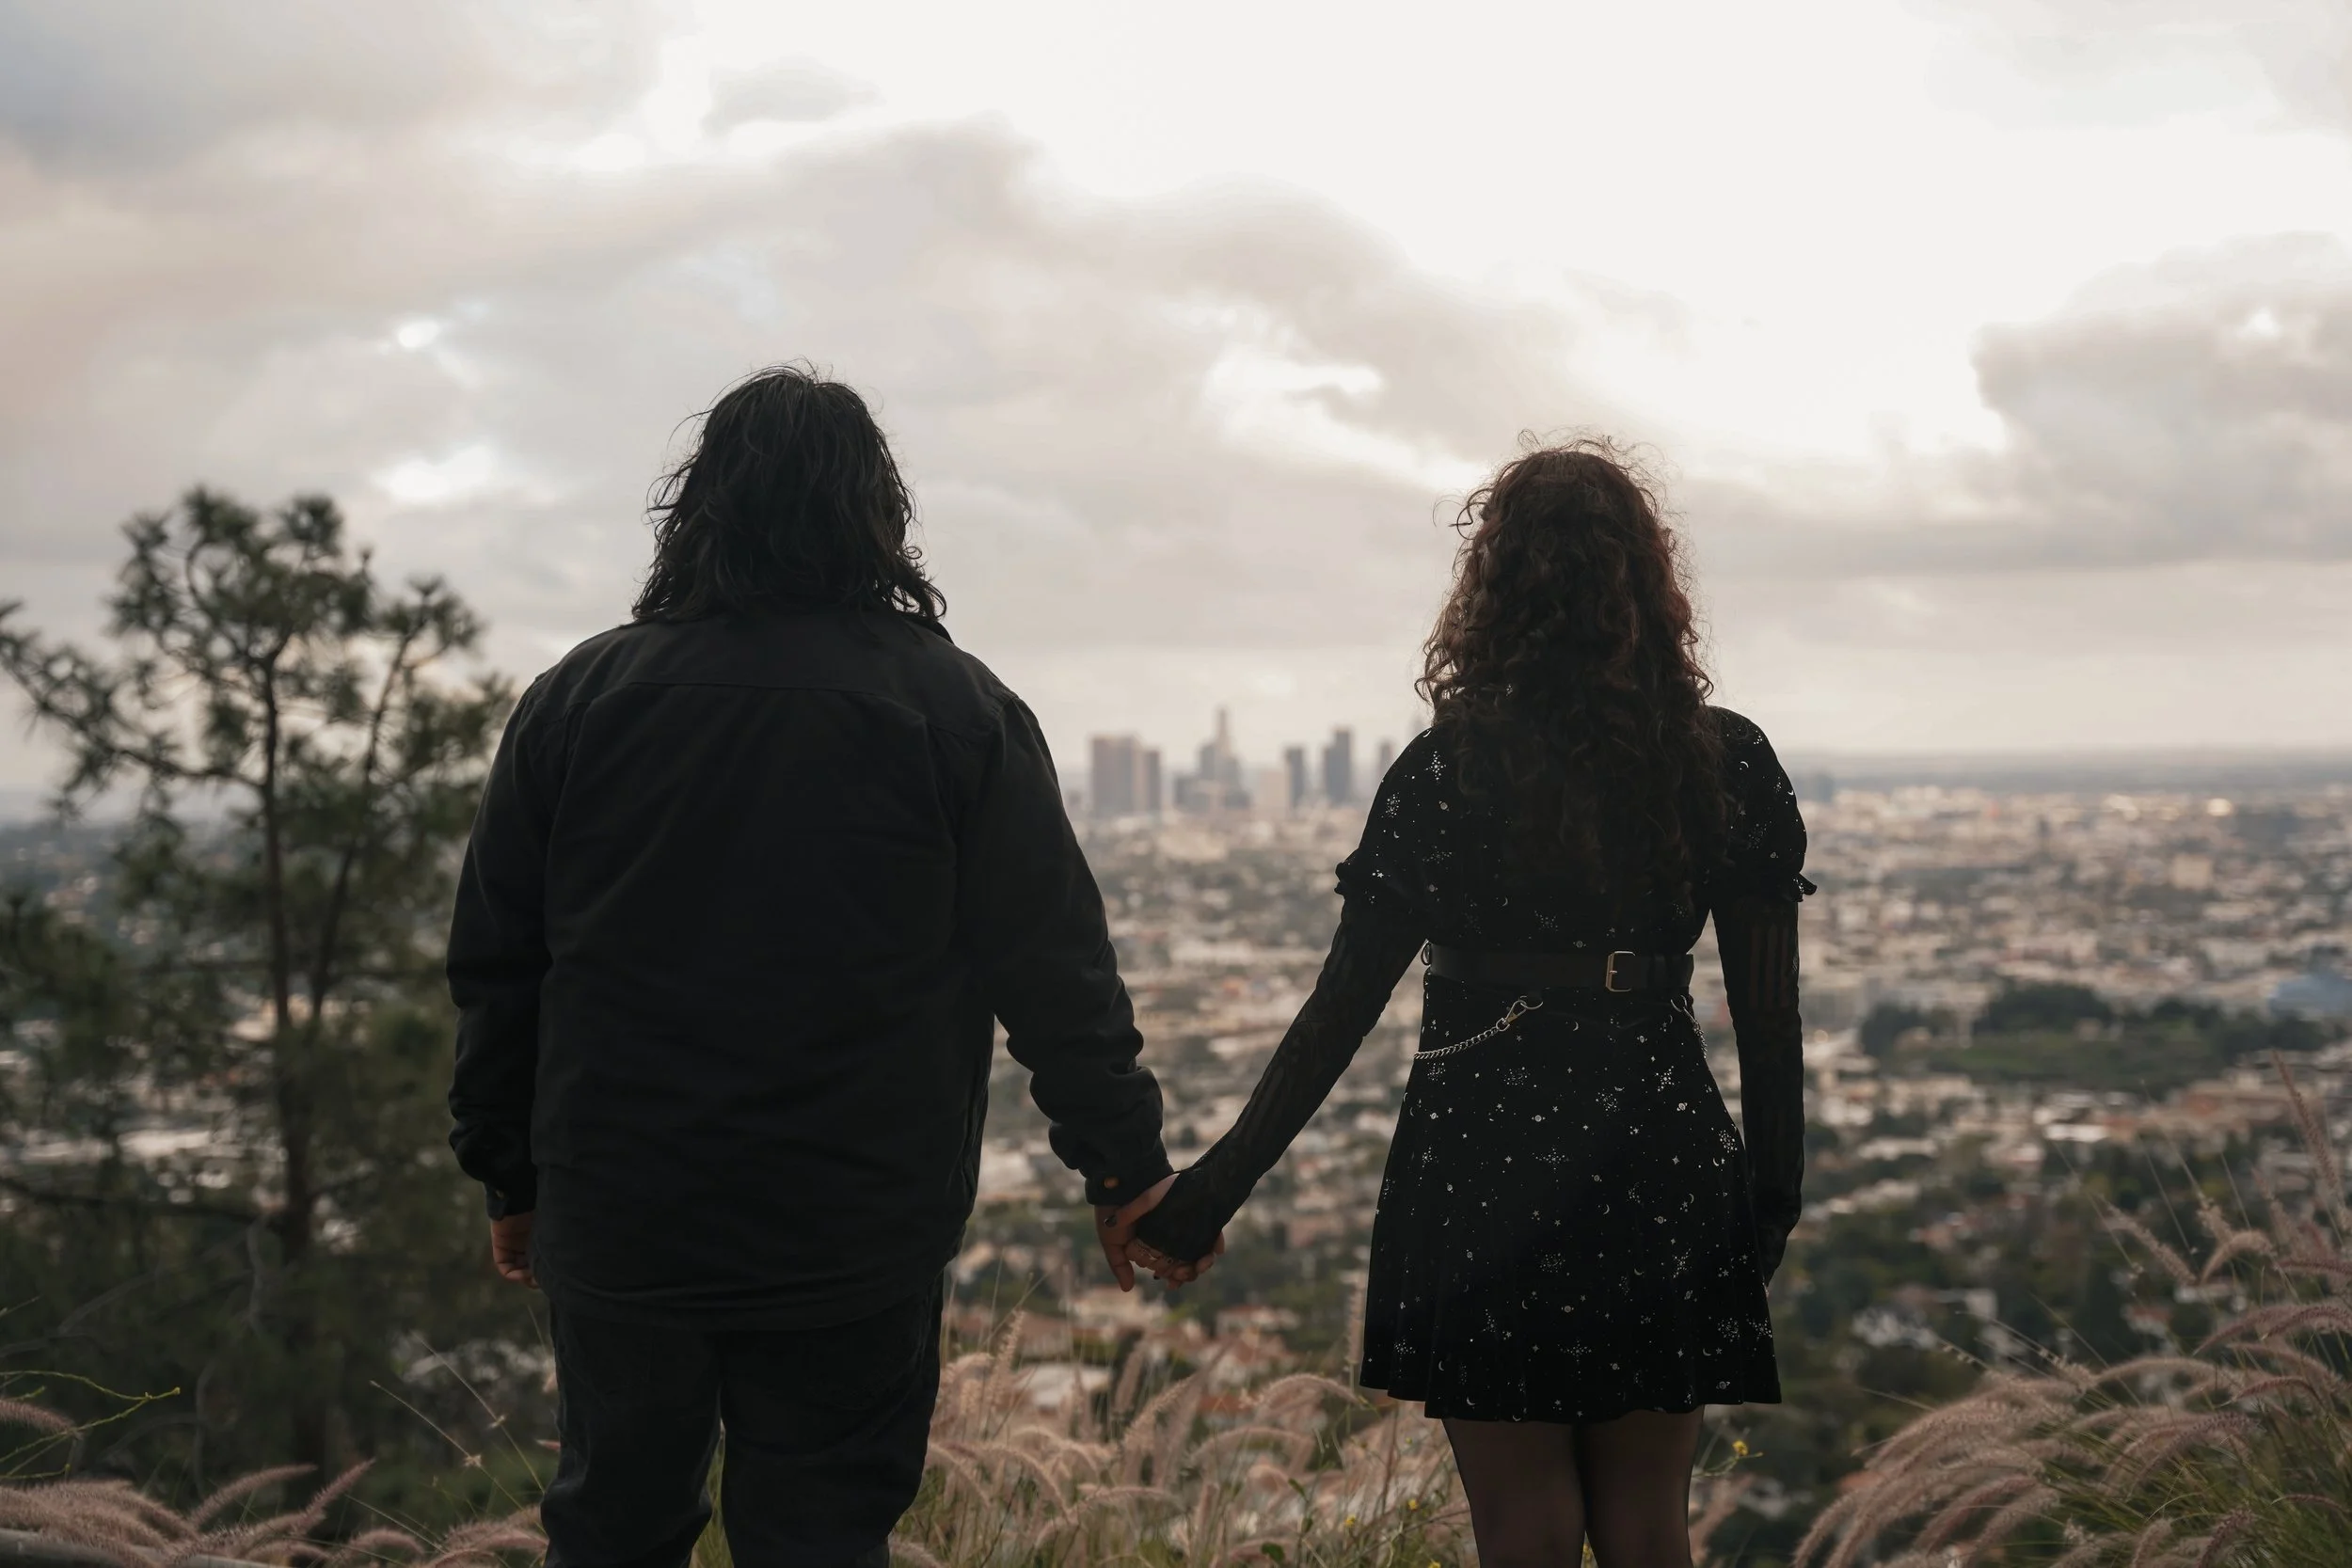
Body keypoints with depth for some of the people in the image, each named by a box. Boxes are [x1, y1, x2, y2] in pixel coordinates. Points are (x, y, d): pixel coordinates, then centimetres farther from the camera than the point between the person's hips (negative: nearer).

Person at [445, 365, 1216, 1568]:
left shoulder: (574, 700, 1)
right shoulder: (953, 709, -5)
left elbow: (495, 970, 6)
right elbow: (1052, 965, -3)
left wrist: (511, 1176, 16)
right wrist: (1124, 1164, 7)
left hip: (620, 1227, 2)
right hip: (855, 1239, -1)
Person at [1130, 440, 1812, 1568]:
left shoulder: (1447, 773, -10)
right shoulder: (1729, 765, -2)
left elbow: (1341, 1009, -10)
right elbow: (1768, 1011, 0)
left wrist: (1212, 1193, -5)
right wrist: (1772, 1197, 11)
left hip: (1485, 1175, -3)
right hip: (1659, 1171, 3)